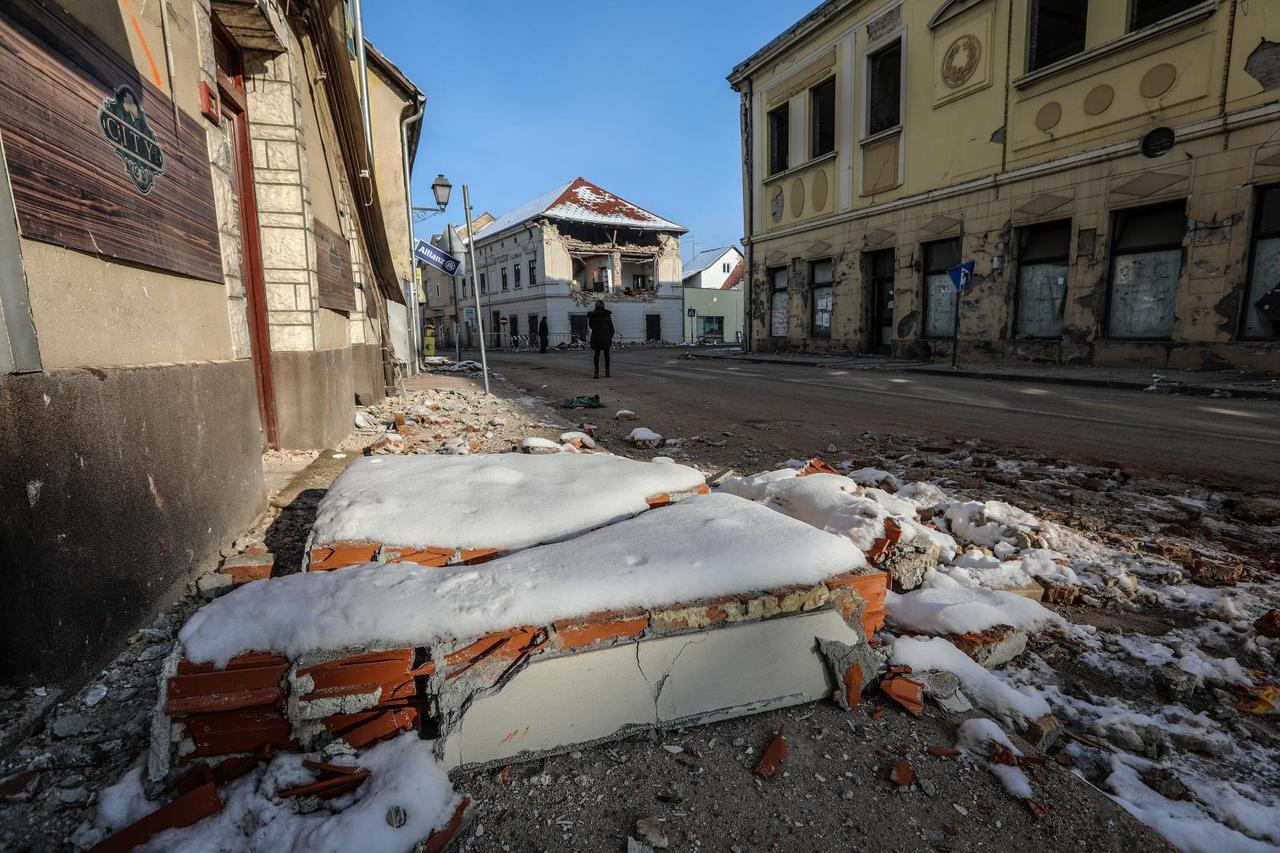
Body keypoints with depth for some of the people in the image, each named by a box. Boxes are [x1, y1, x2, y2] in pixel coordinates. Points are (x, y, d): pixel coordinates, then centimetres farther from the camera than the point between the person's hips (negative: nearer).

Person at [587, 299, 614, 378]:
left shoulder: (592, 315, 0)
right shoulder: (607, 314, -5)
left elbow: (590, 326, 9)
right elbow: (611, 326, -3)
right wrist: (612, 336, 3)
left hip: (596, 337, 1)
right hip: (606, 337, -1)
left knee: (597, 354, 4)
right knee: (606, 354, 8)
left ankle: (597, 372, -2)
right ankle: (607, 372, 12)